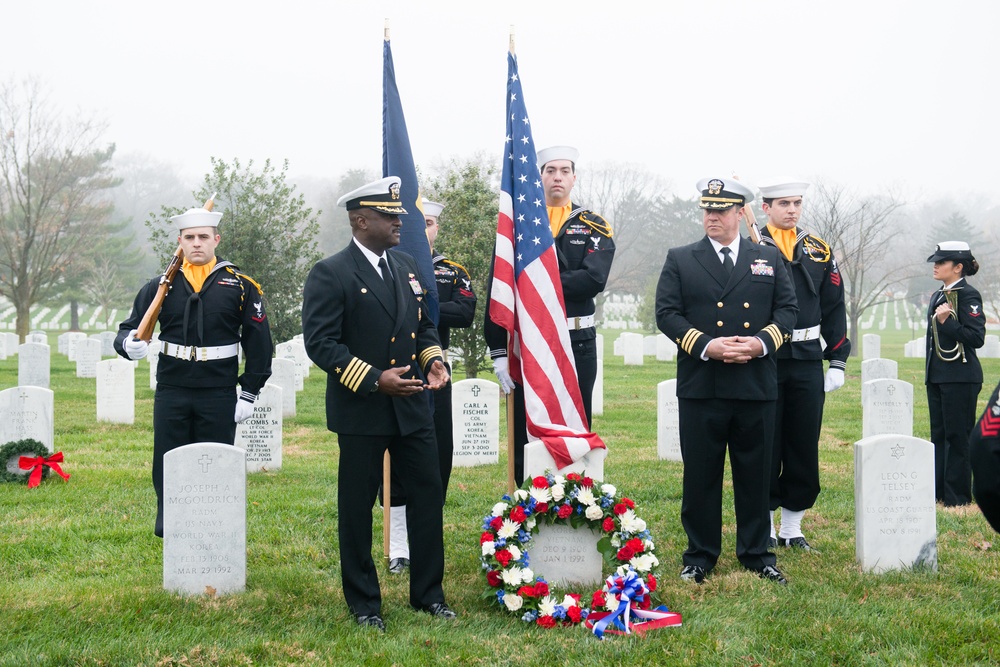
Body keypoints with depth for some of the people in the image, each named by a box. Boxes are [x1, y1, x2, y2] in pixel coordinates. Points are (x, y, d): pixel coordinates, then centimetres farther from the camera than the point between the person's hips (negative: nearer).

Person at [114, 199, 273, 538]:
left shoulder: (240, 286, 1)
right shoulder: (160, 287, 5)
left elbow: (259, 342, 3)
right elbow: (129, 329, 5)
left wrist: (250, 393, -2)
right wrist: (130, 344, -20)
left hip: (219, 395, -1)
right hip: (171, 393, 2)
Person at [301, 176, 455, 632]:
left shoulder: (407, 267, 11)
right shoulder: (330, 274, -10)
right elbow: (320, 342, -16)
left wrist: (432, 358, -2)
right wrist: (374, 380, -22)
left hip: (412, 407, 6)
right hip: (361, 412, -6)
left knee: (428, 495, 7)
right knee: (357, 507, 4)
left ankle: (428, 593, 21)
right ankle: (363, 603, 18)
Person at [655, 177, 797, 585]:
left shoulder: (769, 260, 13)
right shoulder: (680, 260, 7)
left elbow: (787, 309, 8)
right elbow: (667, 312, 0)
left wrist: (762, 342, -10)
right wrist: (705, 345, -14)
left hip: (756, 386, 1)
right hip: (700, 386, -1)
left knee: (755, 474, 8)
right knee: (700, 475, 3)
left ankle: (756, 553, 19)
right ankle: (700, 557, 13)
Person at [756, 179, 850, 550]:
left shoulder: (820, 252, 9)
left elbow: (834, 310, 10)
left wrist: (837, 362, 5)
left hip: (807, 363, 3)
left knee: (804, 447, 7)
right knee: (765, 448, 3)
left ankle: (793, 527, 17)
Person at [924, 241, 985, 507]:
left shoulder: (968, 295, -11)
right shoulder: (937, 297, 16)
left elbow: (976, 338, -17)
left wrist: (947, 322, -25)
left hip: (960, 378, -9)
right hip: (937, 376, 9)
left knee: (958, 436, -3)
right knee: (938, 435, 12)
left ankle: (957, 494, 3)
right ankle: (938, 490, 18)